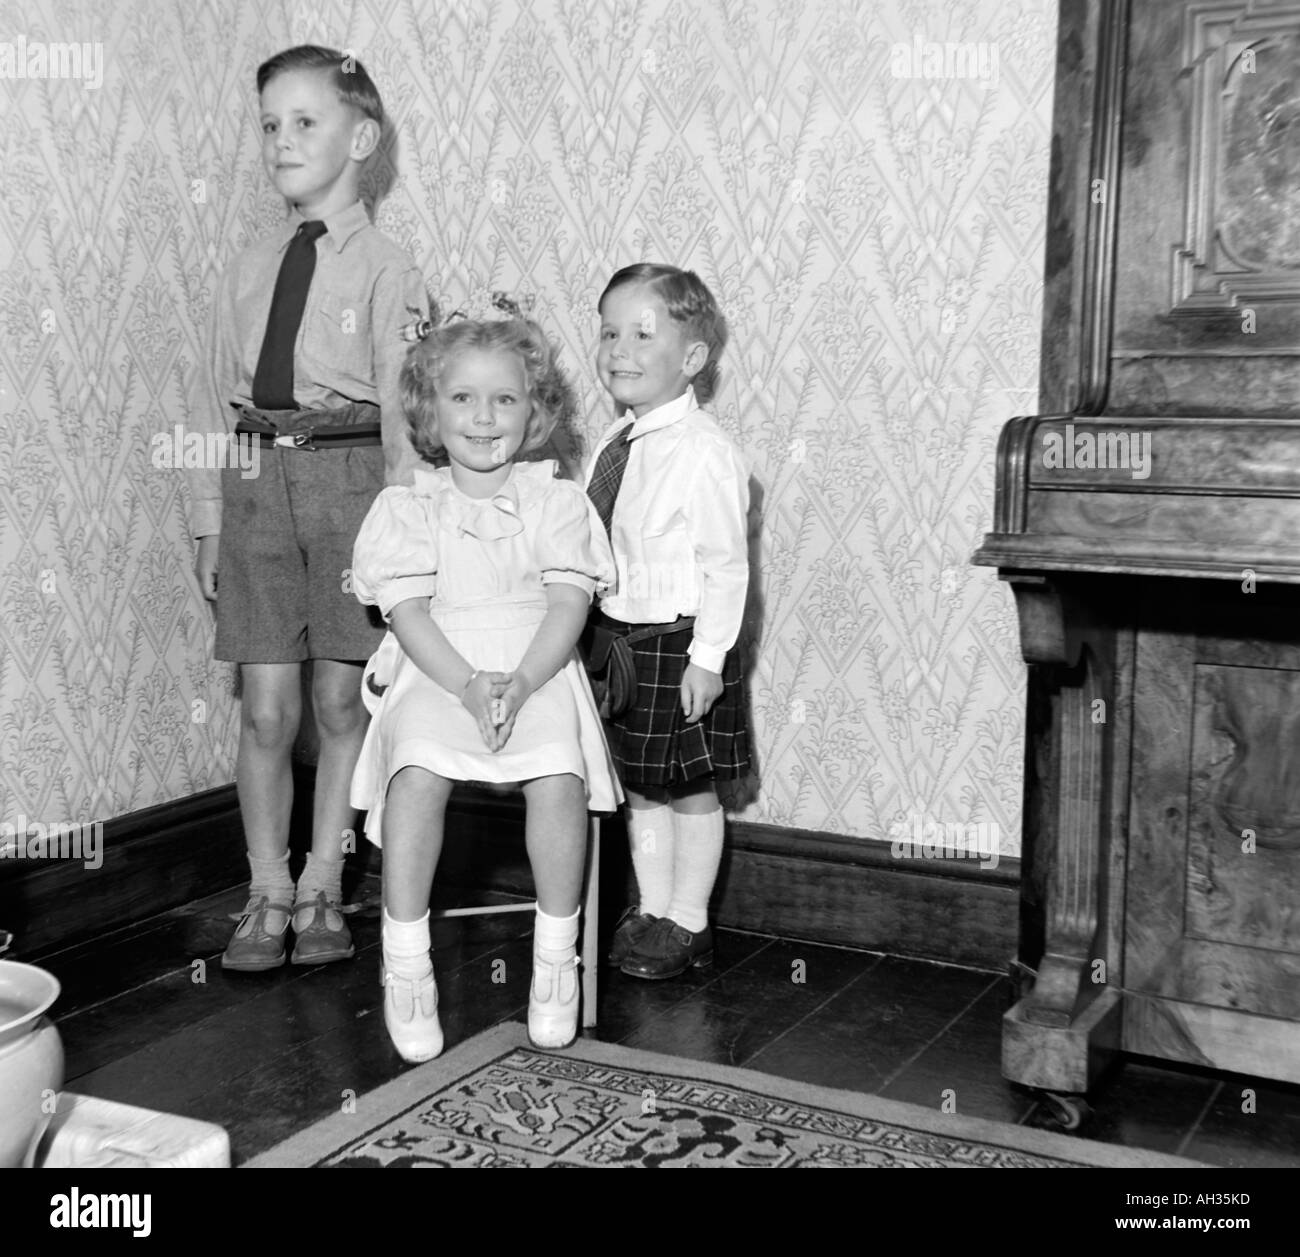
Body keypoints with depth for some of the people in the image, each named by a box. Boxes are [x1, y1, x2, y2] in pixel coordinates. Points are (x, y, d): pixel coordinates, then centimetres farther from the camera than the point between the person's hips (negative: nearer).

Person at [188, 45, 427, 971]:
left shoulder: (386, 271, -2)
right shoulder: (249, 271, 12)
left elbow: (404, 409, -5)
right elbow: (219, 400, 12)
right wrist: (209, 521, 9)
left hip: (348, 478, -3)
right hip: (255, 482, 4)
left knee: (342, 699, 5)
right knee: (267, 708, 3)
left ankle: (322, 889, 20)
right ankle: (267, 894, 18)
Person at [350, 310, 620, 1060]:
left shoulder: (557, 502, 8)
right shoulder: (407, 510, 7)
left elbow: (568, 605, -1)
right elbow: (408, 612, -2)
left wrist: (519, 683, -18)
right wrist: (469, 685, -18)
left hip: (537, 673, 0)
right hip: (436, 674, 0)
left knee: (560, 778, -29)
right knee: (417, 775, -30)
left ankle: (557, 959, -10)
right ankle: (406, 964, -17)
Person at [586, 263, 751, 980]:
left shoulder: (701, 453, -18)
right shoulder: (614, 445, 6)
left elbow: (725, 566, -17)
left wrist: (708, 657, -18)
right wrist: (597, 631, 11)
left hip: (678, 641, -7)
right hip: (615, 637, 8)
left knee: (689, 787, 7)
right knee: (638, 784, 16)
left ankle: (687, 923, 21)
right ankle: (650, 910, 30)